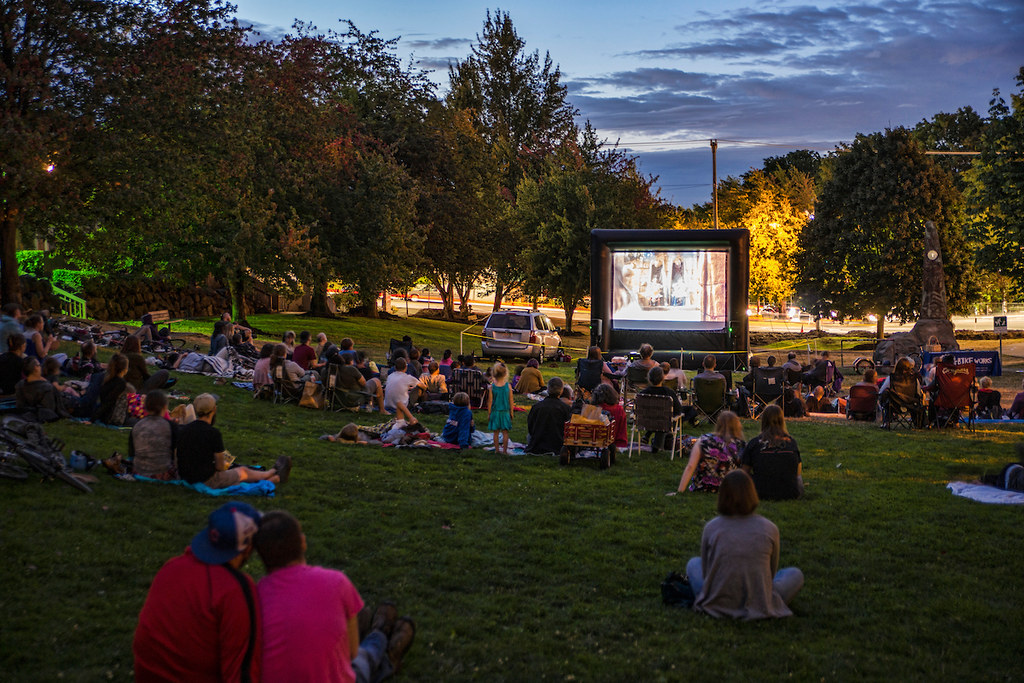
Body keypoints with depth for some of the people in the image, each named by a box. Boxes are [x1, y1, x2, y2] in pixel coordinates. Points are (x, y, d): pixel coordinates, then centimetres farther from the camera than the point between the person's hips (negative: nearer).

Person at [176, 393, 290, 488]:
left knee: (242, 470, 23)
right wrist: (225, 464, 9)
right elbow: (220, 466, -14)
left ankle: (276, 477, 41)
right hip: (208, 481, -7)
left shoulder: (182, 430, 0)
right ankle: (276, 474, 46)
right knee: (244, 472, 19)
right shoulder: (213, 433, -21)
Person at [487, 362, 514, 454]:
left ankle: (496, 450, 12)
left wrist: (489, 413, 5)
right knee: (505, 432, 6)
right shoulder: (508, 386, -6)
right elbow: (511, 401, -2)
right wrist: (511, 412, 9)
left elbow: (490, 402, -4)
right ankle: (505, 450, 7)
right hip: (505, 412, 0)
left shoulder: (491, 387, -8)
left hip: (495, 412, 0)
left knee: (496, 432, 8)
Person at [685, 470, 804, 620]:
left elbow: (706, 572, 6)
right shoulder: (770, 529, -7)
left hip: (717, 605, 1)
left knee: (694, 563, 29)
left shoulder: (711, 528, -6)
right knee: (795, 574, 24)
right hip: (759, 606, -1)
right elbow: (771, 572, 8)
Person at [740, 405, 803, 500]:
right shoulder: (792, 442, 1)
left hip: (763, 494, -1)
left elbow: (745, 472, 3)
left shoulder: (754, 443, -4)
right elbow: (798, 472, 11)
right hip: (791, 494, 2)